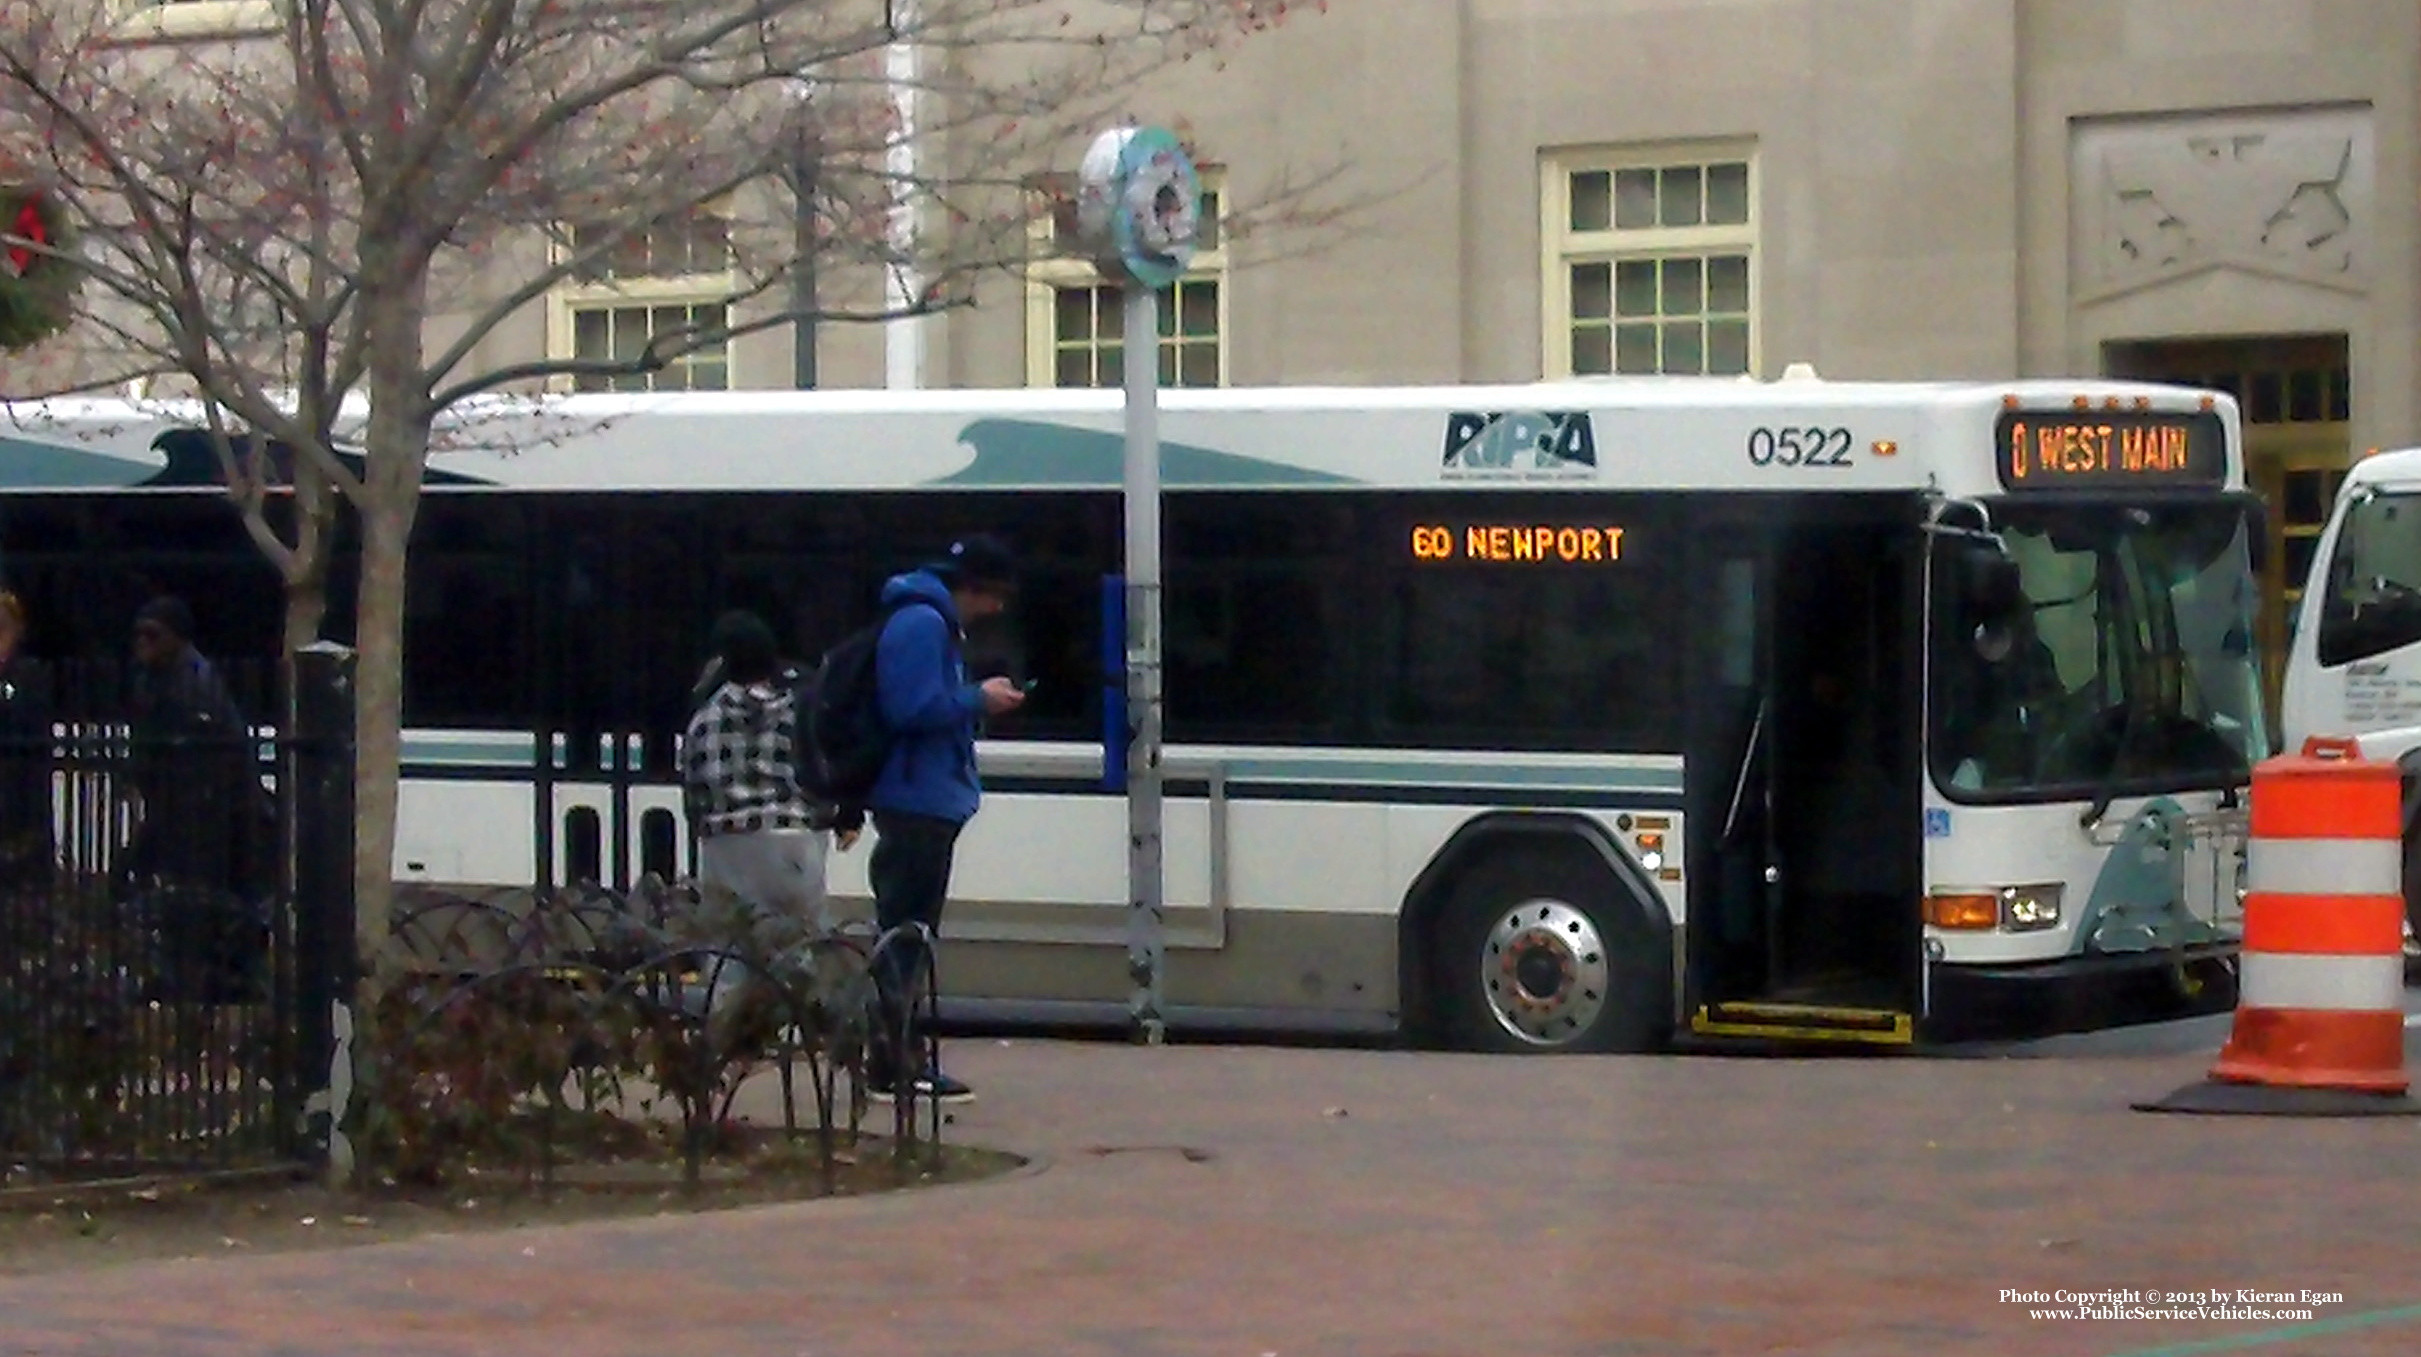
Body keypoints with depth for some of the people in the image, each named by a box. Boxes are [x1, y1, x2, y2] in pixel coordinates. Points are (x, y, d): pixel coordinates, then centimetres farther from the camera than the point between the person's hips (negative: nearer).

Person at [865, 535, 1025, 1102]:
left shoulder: (936, 623, 17)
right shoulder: (921, 624, -16)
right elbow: (913, 708, -25)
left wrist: (979, 699, 11)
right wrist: (979, 699, -14)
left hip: (930, 803, 11)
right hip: (917, 802, -11)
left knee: (910, 935, 14)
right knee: (904, 935, -8)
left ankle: (900, 1059, 19)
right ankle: (894, 1066, -7)